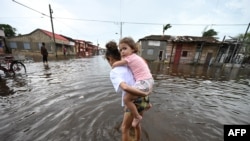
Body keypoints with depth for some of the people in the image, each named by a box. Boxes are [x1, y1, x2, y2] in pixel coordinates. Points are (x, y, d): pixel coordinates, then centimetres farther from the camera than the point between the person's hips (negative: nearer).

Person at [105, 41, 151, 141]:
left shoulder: (113, 73, -16)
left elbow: (125, 88, -34)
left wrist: (144, 94, -20)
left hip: (135, 102, -7)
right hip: (143, 99, 8)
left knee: (125, 128, 21)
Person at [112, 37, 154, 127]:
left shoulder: (130, 57, -9)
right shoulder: (136, 57, 16)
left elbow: (115, 64, -7)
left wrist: (113, 67, 18)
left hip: (143, 82, -10)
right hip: (149, 81, 10)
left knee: (126, 99, -9)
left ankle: (137, 117, 7)